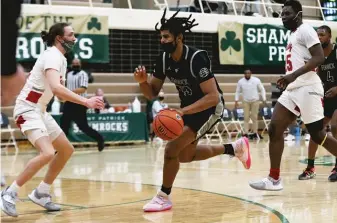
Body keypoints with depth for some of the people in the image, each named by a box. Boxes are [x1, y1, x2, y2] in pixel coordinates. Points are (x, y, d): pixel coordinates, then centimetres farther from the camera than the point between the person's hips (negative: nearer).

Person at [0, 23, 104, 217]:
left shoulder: (60, 58, 13)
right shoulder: (52, 56, -18)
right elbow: (56, 87, -34)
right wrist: (86, 102, -37)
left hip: (40, 110, 10)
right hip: (28, 109, -10)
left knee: (66, 149, 13)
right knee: (47, 153, -26)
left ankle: (41, 193, 20)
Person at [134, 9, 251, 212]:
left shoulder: (197, 58, -30)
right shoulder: (164, 59, -9)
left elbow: (213, 96, -34)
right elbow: (152, 94, -1)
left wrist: (183, 111, -42)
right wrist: (142, 81, -24)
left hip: (210, 107, -9)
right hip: (189, 106, 9)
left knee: (172, 148, -19)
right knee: (185, 156, 18)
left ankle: (164, 197, -2)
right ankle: (235, 148, 33)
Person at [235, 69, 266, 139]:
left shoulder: (256, 80, -5)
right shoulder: (241, 81, -2)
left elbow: (262, 90, 1)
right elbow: (238, 92, 7)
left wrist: (264, 100, -4)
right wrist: (236, 101, 0)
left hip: (255, 101, 0)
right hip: (246, 102, 0)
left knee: (254, 117, 4)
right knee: (246, 118, -1)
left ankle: (255, 133, 11)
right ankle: (245, 133, 0)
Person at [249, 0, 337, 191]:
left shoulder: (305, 30, -7)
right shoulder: (293, 35, 21)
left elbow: (319, 58, -19)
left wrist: (294, 75, -26)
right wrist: (288, 78, 21)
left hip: (307, 88, -9)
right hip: (293, 89, 9)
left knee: (318, 135, -6)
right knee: (275, 129, 1)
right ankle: (274, 179, 4)